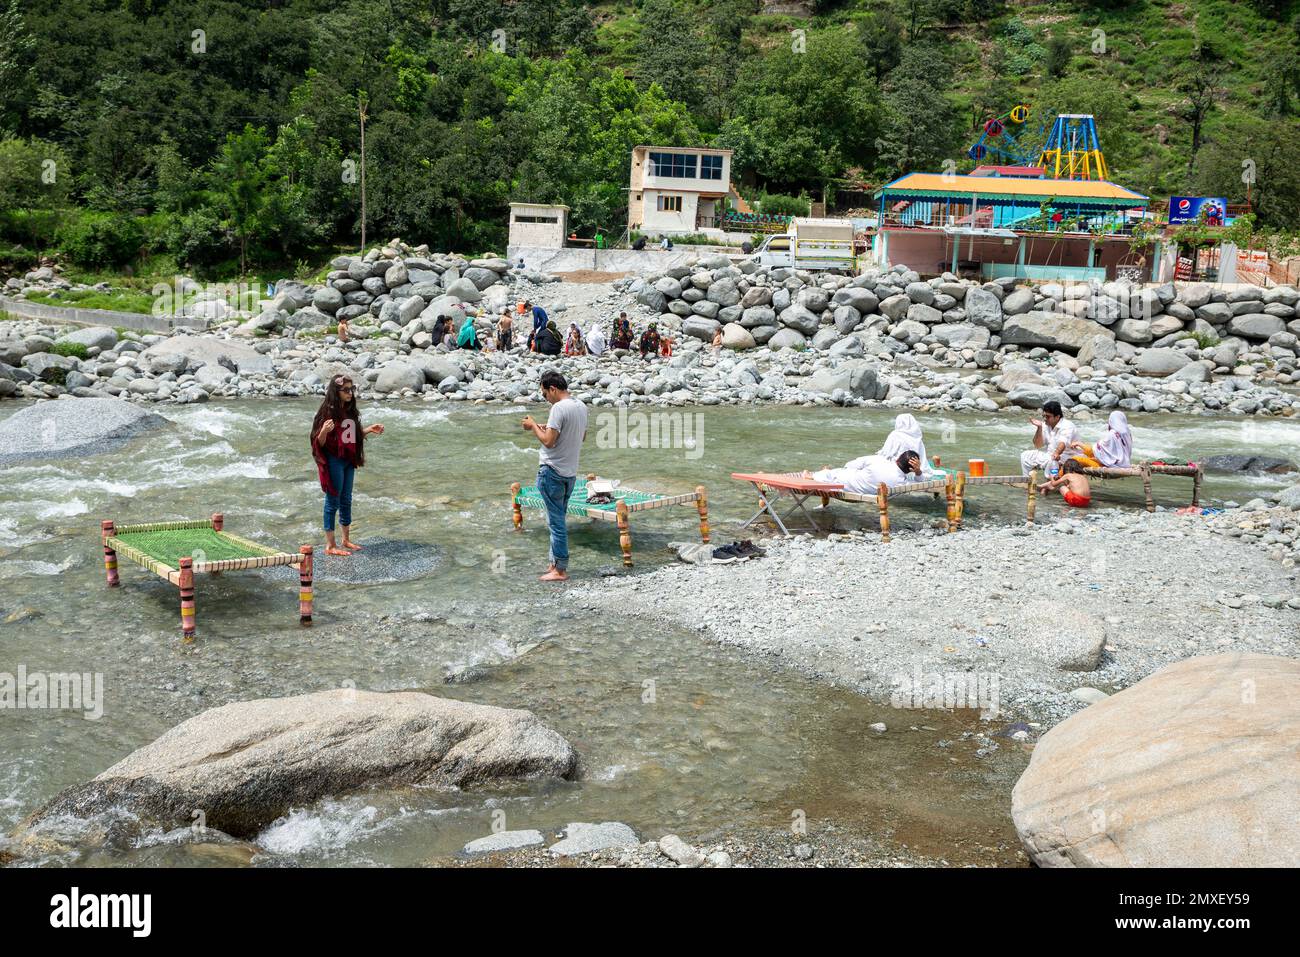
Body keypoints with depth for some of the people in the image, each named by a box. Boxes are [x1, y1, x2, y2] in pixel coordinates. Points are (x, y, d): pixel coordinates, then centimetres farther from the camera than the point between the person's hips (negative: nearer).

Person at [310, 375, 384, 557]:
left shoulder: (350, 411, 6)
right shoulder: (328, 412, -16)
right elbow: (320, 442, -16)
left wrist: (369, 430, 7)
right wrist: (324, 431, -35)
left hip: (348, 460, 7)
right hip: (333, 461, -7)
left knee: (346, 501, 15)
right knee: (333, 502, 0)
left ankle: (346, 540, 27)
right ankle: (330, 545, 8)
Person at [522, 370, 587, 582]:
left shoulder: (559, 408, -19)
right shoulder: (581, 407, 8)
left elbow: (548, 441, -22)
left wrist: (533, 426, -6)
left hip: (552, 472, -8)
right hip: (570, 472, 9)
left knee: (556, 521, -2)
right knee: (558, 519, 18)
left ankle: (560, 570, 1)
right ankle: (556, 563, 25)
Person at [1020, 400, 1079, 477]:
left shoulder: (1067, 426, -18)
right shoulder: (1045, 425, 3)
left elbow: (1063, 443, -37)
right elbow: (1038, 446, 4)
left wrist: (1056, 454, -58)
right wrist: (1039, 428, -9)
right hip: (1049, 455, 8)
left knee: (1052, 459, -38)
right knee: (1025, 455, 4)